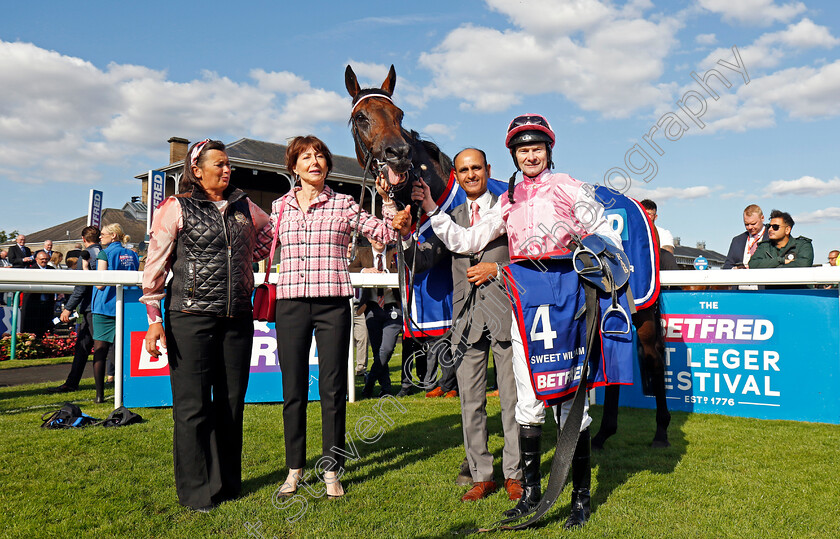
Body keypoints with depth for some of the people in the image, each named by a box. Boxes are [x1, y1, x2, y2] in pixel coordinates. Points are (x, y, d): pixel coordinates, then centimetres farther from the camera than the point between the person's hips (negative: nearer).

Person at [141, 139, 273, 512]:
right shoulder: (176, 208, 0)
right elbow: (155, 265, -1)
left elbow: (269, 230, 31)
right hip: (191, 318, -4)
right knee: (193, 405, -1)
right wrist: (154, 319, -6)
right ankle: (196, 491, 13)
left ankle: (228, 482, 24)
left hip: (238, 318, 5)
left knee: (232, 402, 10)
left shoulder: (244, 207, 12)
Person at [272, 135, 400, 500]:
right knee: (293, 389, 7)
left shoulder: (344, 205, 5)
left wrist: (387, 199, -5)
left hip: (333, 303, -2)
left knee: (333, 388, 2)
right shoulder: (280, 207, 11)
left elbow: (387, 235, 4)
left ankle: (331, 471, 16)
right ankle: (294, 470, 22)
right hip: (290, 303, 2)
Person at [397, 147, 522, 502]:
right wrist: (406, 233, -9)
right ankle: (481, 476, 18)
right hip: (467, 316, 3)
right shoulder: (451, 219, 16)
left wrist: (498, 269, -10)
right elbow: (421, 262, 8)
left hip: (505, 312, -3)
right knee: (470, 400, 6)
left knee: (512, 397, 4)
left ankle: (514, 474, 18)